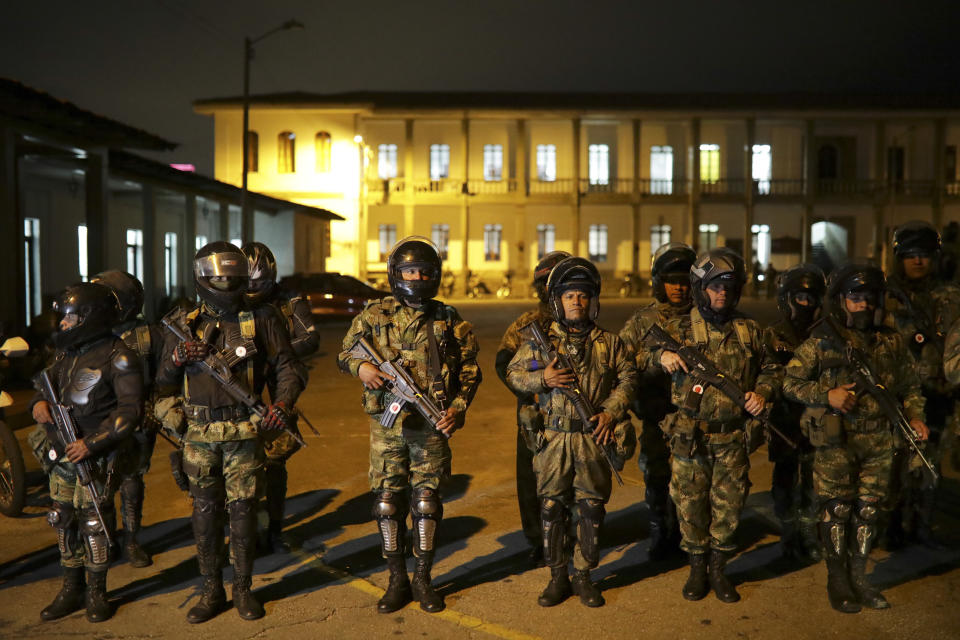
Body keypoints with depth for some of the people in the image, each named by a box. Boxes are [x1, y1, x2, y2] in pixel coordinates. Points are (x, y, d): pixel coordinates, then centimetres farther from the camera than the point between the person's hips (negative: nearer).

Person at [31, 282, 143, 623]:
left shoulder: (117, 356, -12)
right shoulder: (66, 352, 12)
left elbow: (130, 409, -16)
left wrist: (92, 443, -21)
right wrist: (39, 402, -2)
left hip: (94, 454, -7)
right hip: (61, 453, 7)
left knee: (93, 521, -3)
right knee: (63, 519, 11)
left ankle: (97, 592, 12)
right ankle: (71, 589, 25)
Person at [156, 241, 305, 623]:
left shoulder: (261, 321, 1)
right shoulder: (184, 324, 7)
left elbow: (288, 369, 1)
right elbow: (162, 380, 11)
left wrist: (283, 403, -18)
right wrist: (177, 357, -11)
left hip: (244, 431, -2)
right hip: (199, 434, 2)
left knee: (242, 510, 3)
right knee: (205, 512, 9)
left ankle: (243, 589, 19)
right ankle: (211, 591, 23)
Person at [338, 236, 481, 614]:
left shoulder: (450, 322, 2)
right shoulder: (373, 316, 2)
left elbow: (470, 371, 6)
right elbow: (344, 353, 11)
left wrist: (457, 408, -8)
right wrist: (359, 367, -12)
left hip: (432, 427, 0)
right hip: (386, 426, 1)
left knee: (426, 503, 4)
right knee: (387, 502, 5)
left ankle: (423, 580, 21)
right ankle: (397, 580, 21)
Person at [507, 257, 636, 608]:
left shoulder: (610, 342, 5)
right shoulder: (540, 340, 2)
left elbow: (628, 379, 9)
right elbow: (513, 373, 5)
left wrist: (611, 411, -5)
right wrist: (542, 379, -13)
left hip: (594, 438, 1)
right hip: (554, 437, 0)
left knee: (592, 507, 7)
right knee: (551, 507, 5)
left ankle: (584, 575, 23)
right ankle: (557, 577, 20)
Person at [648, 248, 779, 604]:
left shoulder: (749, 331, 6)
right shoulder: (679, 329, 0)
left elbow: (771, 369, 16)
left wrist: (762, 391, -4)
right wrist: (661, 355, -23)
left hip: (733, 439, 2)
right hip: (690, 437, -1)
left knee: (729, 506, 8)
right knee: (691, 504, 6)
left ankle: (719, 570, 26)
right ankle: (697, 569, 24)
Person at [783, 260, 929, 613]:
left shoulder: (890, 341, 8)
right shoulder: (820, 342, -5)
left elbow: (908, 385, 17)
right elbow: (790, 383, -3)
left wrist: (914, 415, 1)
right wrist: (827, 395, -16)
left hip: (878, 442, 4)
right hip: (835, 441, -4)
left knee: (868, 510, 10)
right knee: (837, 510, 3)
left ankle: (859, 577, 25)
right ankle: (837, 581, 17)